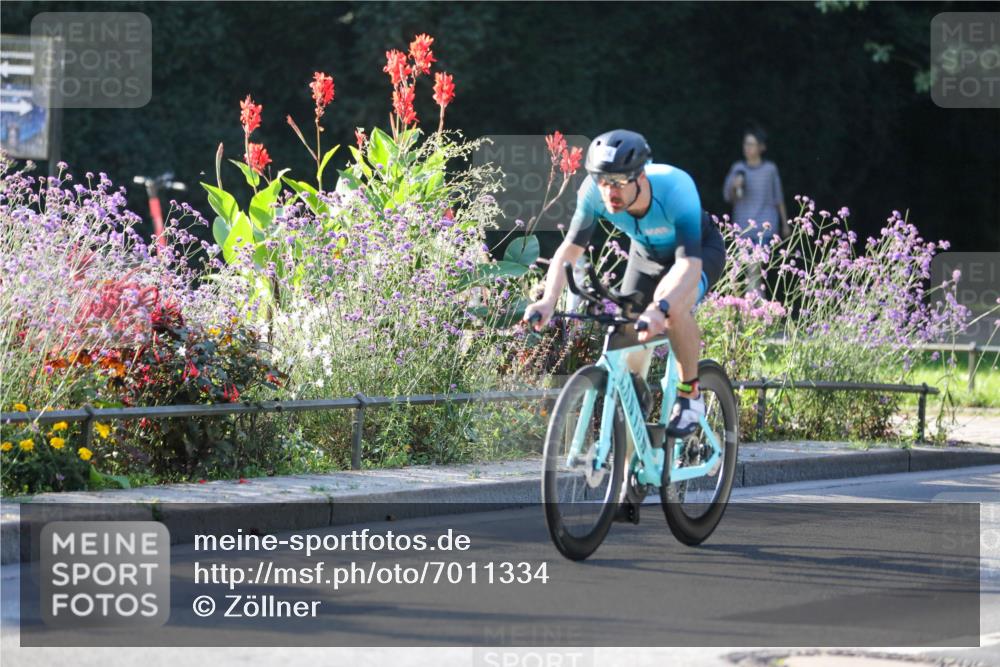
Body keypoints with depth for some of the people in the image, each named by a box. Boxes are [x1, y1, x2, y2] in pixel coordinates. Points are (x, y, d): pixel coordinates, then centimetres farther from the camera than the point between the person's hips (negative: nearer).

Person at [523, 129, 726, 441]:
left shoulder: (675, 187, -42)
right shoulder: (594, 192, -30)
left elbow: (690, 263, -50)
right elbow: (570, 249, -25)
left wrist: (659, 309, -67)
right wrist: (548, 301, -43)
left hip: (701, 249, -5)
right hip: (647, 255, 5)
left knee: (674, 306, -35)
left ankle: (690, 395, -13)